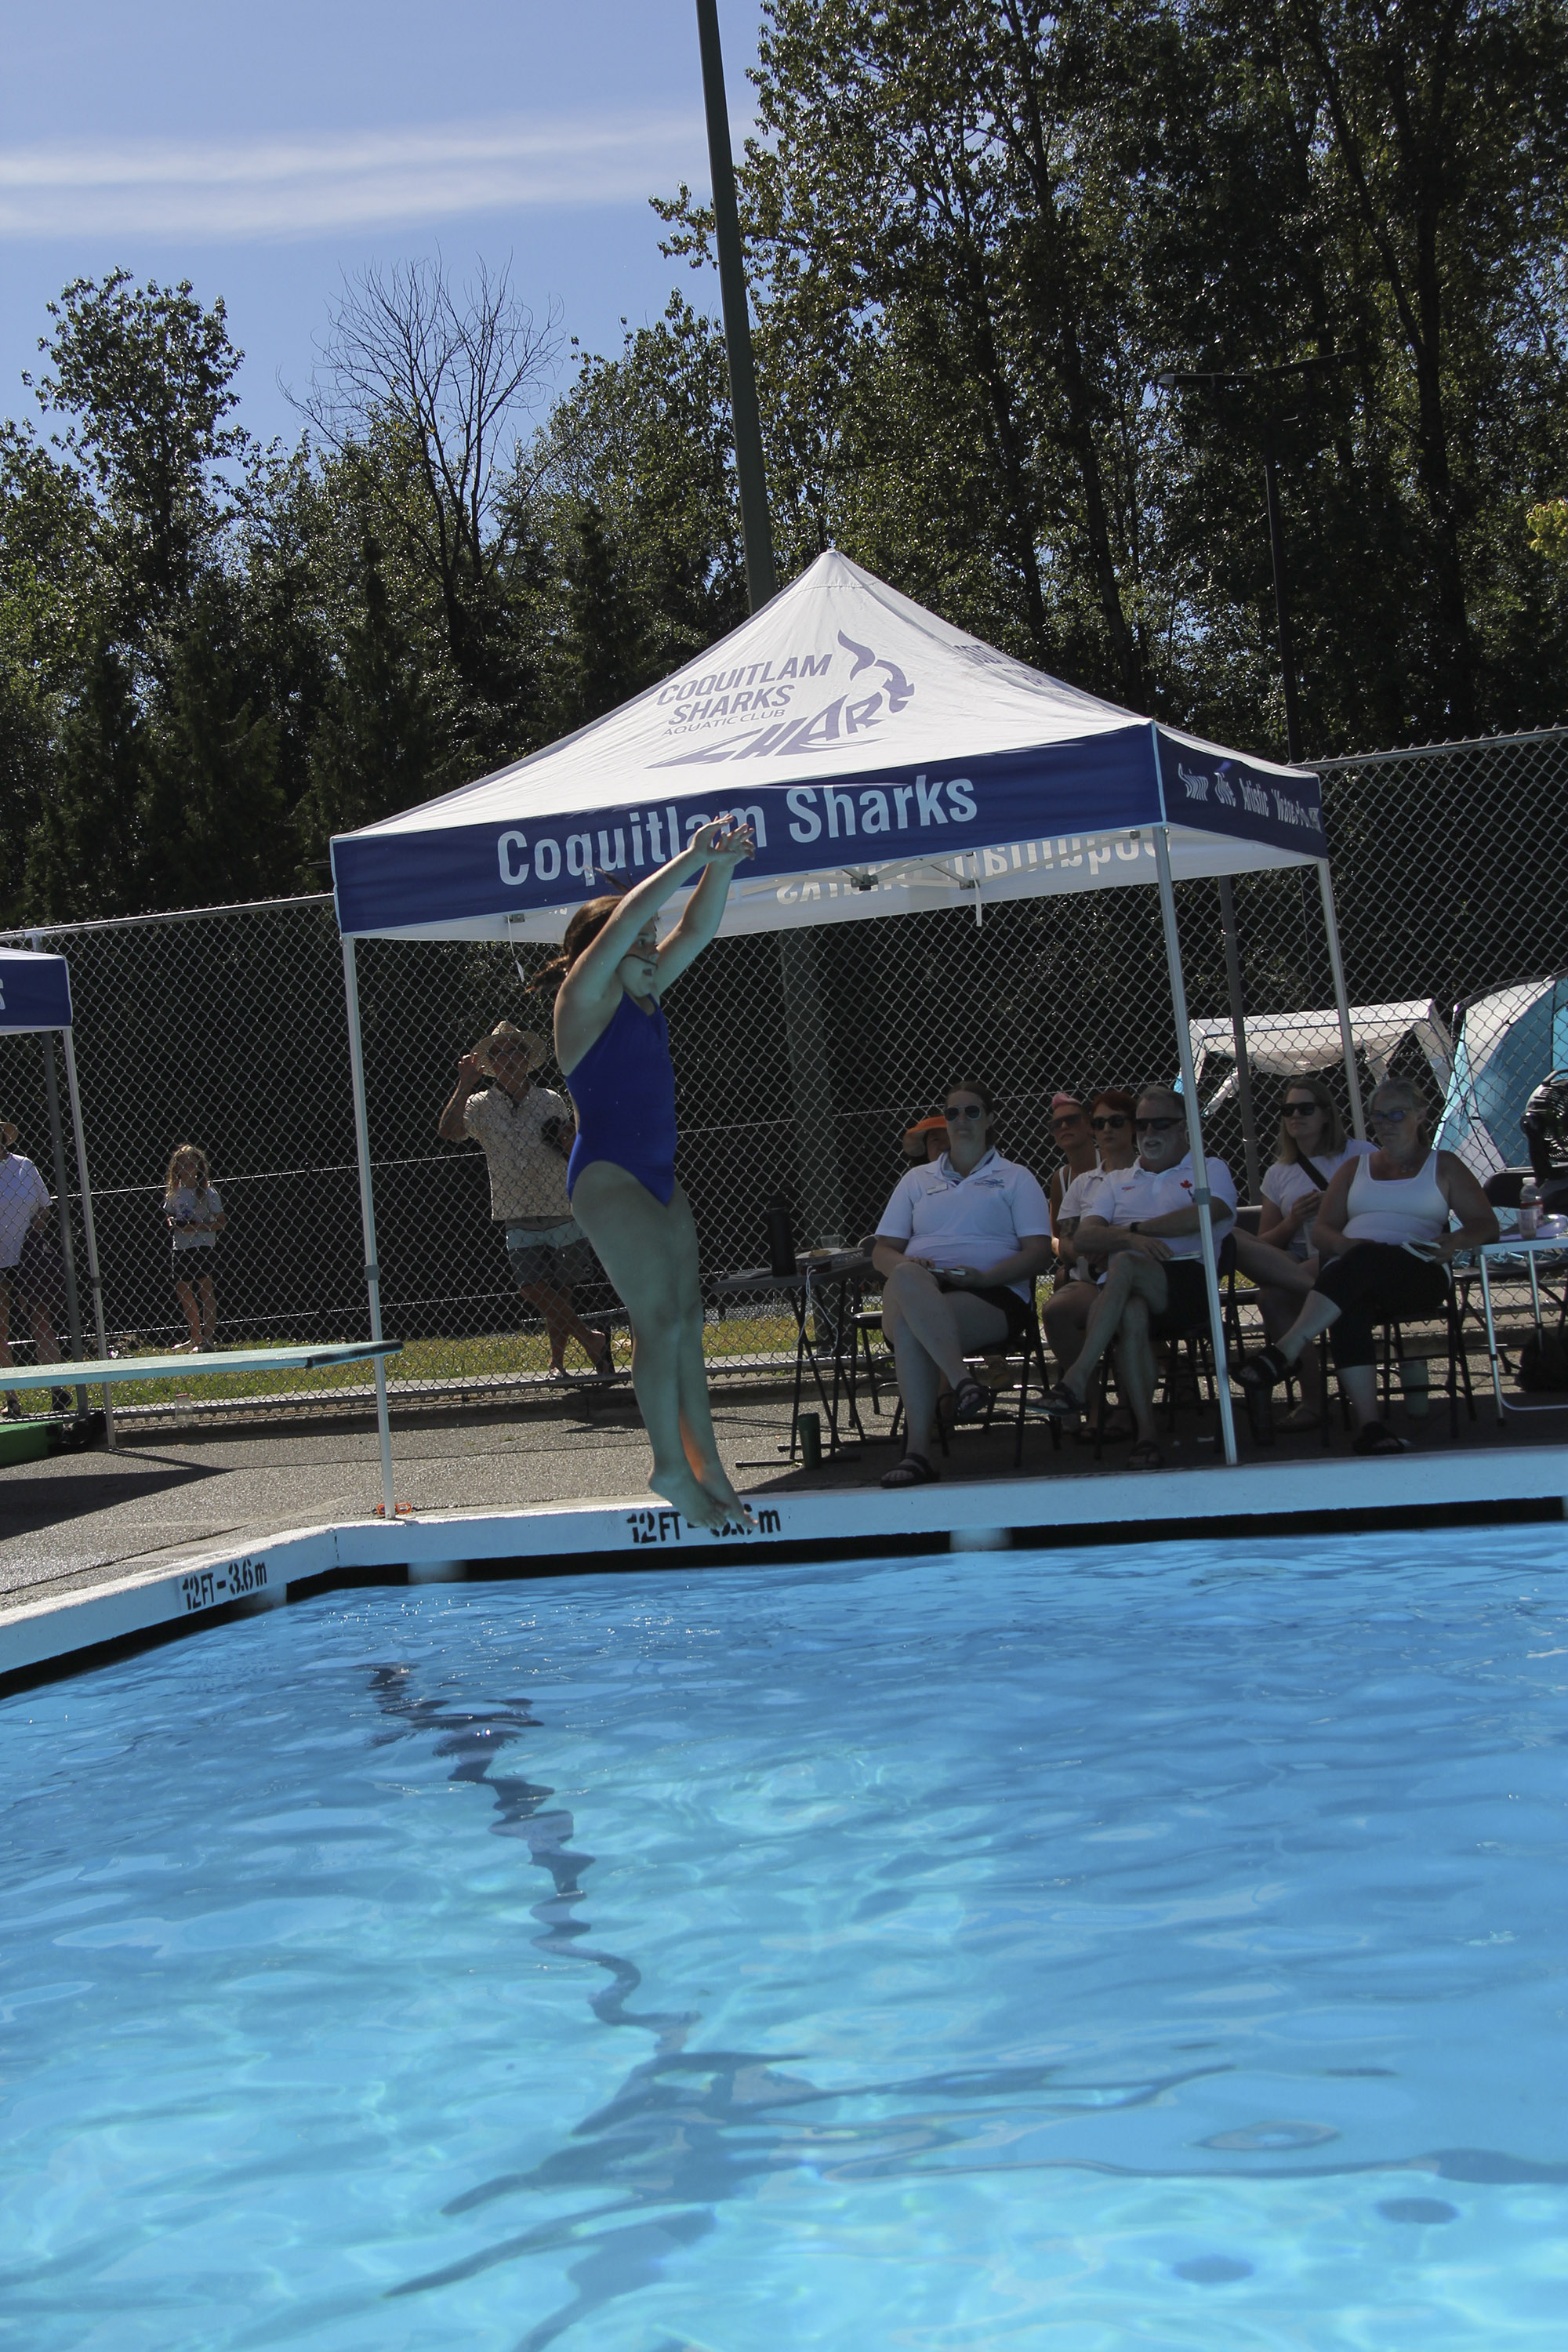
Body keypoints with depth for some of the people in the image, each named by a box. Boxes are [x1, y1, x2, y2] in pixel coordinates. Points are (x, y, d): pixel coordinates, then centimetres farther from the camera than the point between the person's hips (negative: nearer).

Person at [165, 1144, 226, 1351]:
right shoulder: (173, 1192, 6)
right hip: (180, 1248, 6)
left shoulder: (207, 1191, -8)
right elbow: (168, 1215, 19)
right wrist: (171, 1222, -4)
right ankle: (195, 1338, 24)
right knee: (183, 1291, 12)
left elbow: (221, 1221, -8)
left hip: (202, 1247, -6)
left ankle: (207, 1340, 4)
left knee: (205, 1291, -2)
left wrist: (198, 1227, -20)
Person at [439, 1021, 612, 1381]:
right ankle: (591, 1339, -2)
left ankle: (557, 1364, 17)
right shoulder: (480, 1106, 4)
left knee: (560, 1292, 3)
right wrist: (464, 1085, -14)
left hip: (563, 1213, 1)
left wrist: (570, 1142, -9)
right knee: (532, 1286, -15)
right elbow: (448, 1132, -14)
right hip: (519, 1219, -1)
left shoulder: (551, 1101, 8)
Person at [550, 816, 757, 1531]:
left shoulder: (644, 995, 14)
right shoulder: (586, 997, -7)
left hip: (657, 1177, 9)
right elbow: (624, 920, -19)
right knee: (659, 1319, -11)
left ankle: (705, 1464, 8)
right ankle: (672, 1467, -4)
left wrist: (721, 869, -1)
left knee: (686, 1318, 5)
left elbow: (694, 932, 13)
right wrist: (690, 862, -19)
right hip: (608, 1176, -9)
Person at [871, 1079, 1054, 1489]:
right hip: (916, 1292, 3)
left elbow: (1039, 1253, 6)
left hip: (992, 1297, -3)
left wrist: (982, 1276, -12)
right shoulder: (918, 1180, 28)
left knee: (909, 1323, -36)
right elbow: (882, 1250, 21)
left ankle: (916, 1452, -39)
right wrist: (904, 1266, -5)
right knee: (906, 1281, -38)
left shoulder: (1015, 1178, 19)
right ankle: (962, 1381, -43)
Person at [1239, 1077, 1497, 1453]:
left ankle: (1286, 1351, -49)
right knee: (1349, 1310, -38)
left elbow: (1486, 1224, 12)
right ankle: (1368, 1425, -47)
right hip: (1354, 1272, 2)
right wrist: (1343, 1244, -7)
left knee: (1368, 1258, -39)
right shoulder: (1354, 1168, 29)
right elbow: (1323, 1227, 18)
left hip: (1418, 1274, -2)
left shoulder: (1443, 1166, 21)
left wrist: (1454, 1241, -11)